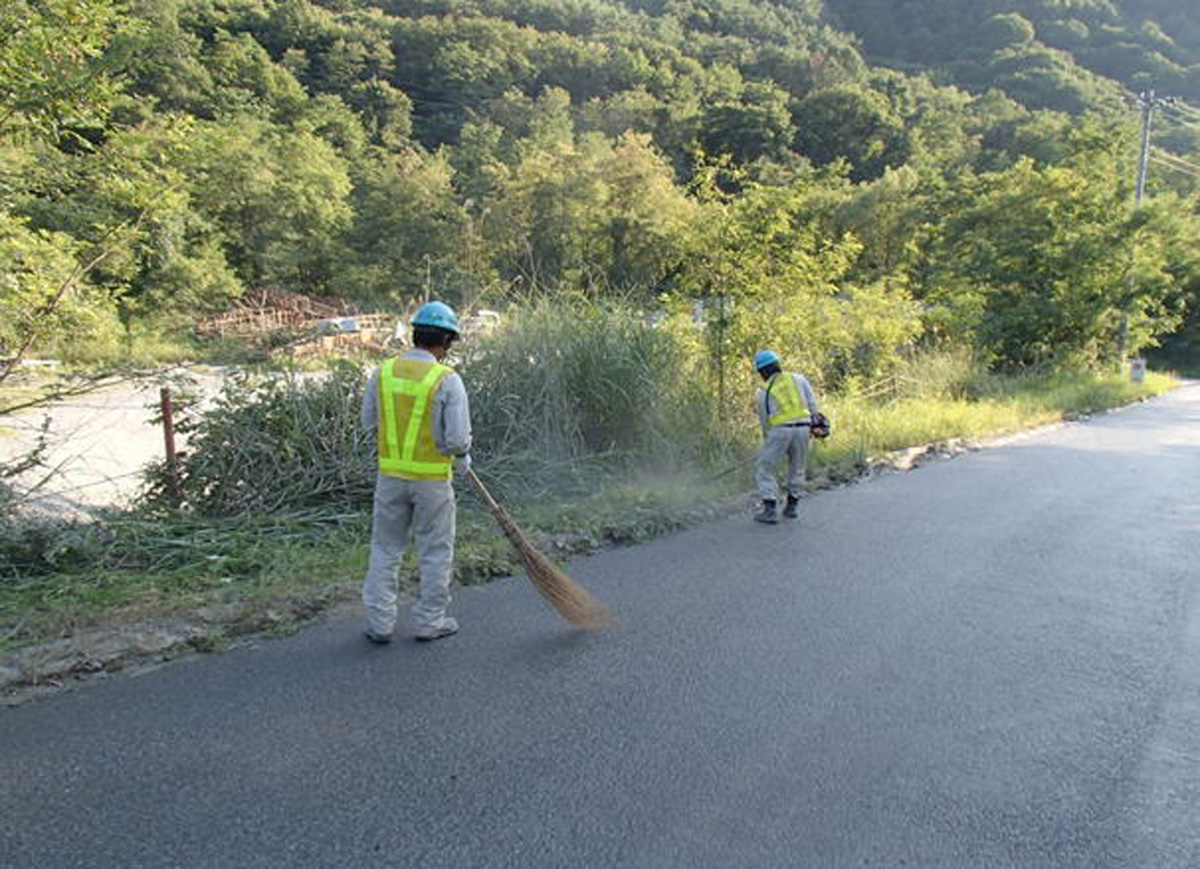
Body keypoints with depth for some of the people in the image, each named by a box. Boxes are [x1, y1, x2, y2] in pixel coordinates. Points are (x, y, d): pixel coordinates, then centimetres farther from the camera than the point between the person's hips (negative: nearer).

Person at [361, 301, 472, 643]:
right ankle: (429, 621, 23)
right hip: (433, 478, -4)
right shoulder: (447, 380, -16)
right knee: (435, 552, 13)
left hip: (391, 474, 4)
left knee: (385, 548, 16)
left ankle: (379, 623, 21)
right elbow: (458, 439, -17)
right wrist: (463, 458, 4)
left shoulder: (383, 372, -2)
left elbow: (369, 421, 8)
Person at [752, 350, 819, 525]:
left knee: (765, 470, 6)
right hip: (802, 427, 3)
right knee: (797, 469, 19)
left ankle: (769, 510, -2)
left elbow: (764, 420, 15)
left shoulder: (764, 392, 10)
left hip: (780, 430, -3)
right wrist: (814, 420, 19)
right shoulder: (798, 379, 13)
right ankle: (791, 507, 26)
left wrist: (768, 441, 27)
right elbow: (812, 402, 8)